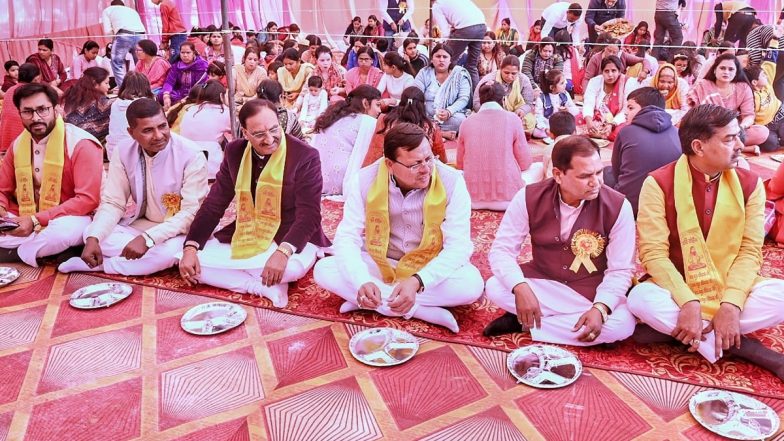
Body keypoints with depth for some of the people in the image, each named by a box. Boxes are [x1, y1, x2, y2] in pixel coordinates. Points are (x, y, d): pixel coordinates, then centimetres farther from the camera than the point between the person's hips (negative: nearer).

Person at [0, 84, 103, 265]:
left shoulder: (81, 144, -15)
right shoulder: (18, 144, 6)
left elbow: (88, 199, -21)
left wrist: (36, 220, -25)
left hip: (66, 221, -4)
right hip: (25, 222, 5)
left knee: (65, 230, -39)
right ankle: (47, 249, -9)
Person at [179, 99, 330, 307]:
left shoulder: (305, 156, -15)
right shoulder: (235, 152, 0)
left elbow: (308, 215, -19)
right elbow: (214, 204, 4)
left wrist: (284, 251, -37)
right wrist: (190, 247, -10)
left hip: (289, 240, -5)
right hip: (243, 238, 5)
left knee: (292, 267, -39)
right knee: (189, 262, -13)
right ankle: (264, 286, -17)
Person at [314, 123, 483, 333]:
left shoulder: (451, 181, -20)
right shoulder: (365, 180, -16)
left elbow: (458, 246, -23)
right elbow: (347, 238, -18)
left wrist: (417, 282, -39)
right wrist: (363, 282, -38)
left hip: (431, 268, -1)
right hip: (380, 264, 2)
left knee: (472, 284, -31)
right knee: (323, 270, -22)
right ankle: (426, 311, -25)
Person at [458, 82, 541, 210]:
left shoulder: (467, 122, 3)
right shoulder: (512, 118, -2)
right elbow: (525, 164, 2)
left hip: (473, 197, 2)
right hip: (508, 195, -2)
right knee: (539, 167, 23)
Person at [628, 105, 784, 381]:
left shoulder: (750, 185, 0)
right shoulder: (659, 183, -10)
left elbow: (750, 251, -5)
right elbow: (653, 253, -15)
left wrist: (731, 305, -21)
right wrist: (689, 303, -27)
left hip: (731, 291, 3)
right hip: (677, 292, -2)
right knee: (642, 299, -33)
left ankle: (673, 330, -17)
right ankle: (742, 346, -17)